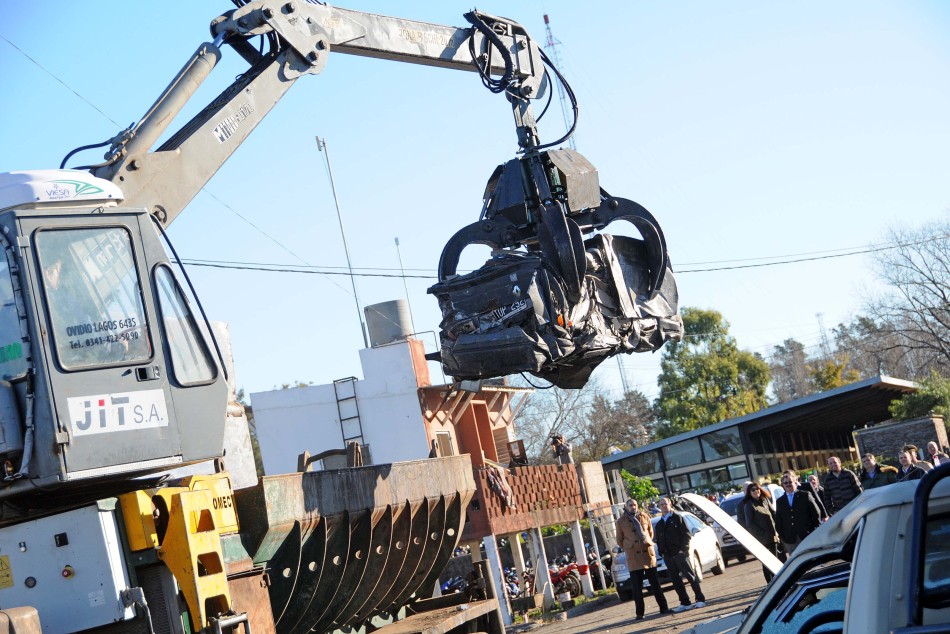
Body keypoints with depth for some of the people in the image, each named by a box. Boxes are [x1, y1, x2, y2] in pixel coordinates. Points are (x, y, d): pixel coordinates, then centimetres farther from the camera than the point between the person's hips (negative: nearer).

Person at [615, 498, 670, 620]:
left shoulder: (645, 517, 6)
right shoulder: (621, 521, -1)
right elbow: (619, 540, 7)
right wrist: (629, 549, 8)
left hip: (648, 553, 2)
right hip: (633, 558, -2)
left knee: (655, 583, 7)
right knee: (637, 587, 0)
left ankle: (663, 608, 13)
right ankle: (639, 613, 4)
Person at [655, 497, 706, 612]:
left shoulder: (677, 518, 3)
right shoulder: (659, 524, 18)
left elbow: (686, 534, -4)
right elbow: (658, 541, 18)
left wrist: (683, 548, -12)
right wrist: (662, 551, 2)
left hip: (680, 553, -5)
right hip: (668, 556, 5)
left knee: (690, 576, -4)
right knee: (675, 580, 4)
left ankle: (700, 599, 1)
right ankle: (685, 602, 8)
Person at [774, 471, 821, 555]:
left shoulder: (805, 495, 5)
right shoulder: (779, 501, 13)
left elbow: (816, 514, 2)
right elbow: (778, 522, 12)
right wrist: (782, 537, 0)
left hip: (807, 537, -2)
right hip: (790, 541, 2)